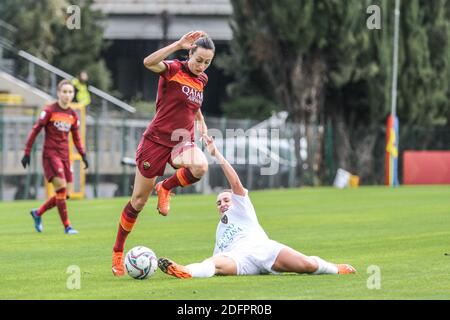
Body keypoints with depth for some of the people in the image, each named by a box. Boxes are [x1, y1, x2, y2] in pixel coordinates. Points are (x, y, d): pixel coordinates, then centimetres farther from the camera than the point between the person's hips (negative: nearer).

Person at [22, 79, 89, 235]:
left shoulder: (73, 115, 8)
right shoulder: (49, 111, -8)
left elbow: (76, 138, 18)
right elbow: (35, 131, -6)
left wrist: (83, 155, 8)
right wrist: (27, 153, -8)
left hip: (64, 156, 6)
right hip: (50, 154, -6)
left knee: (64, 194, 4)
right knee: (61, 186, -17)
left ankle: (38, 213, 26)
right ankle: (67, 226, -10)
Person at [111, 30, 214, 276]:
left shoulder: (201, 80, 8)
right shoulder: (173, 69, -11)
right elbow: (149, 62, -34)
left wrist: (201, 122, 16)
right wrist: (179, 45, -36)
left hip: (182, 142, 5)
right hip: (157, 141, -5)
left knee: (200, 166, -32)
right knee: (138, 201, 1)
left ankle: (165, 188, -1)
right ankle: (117, 252, 18)